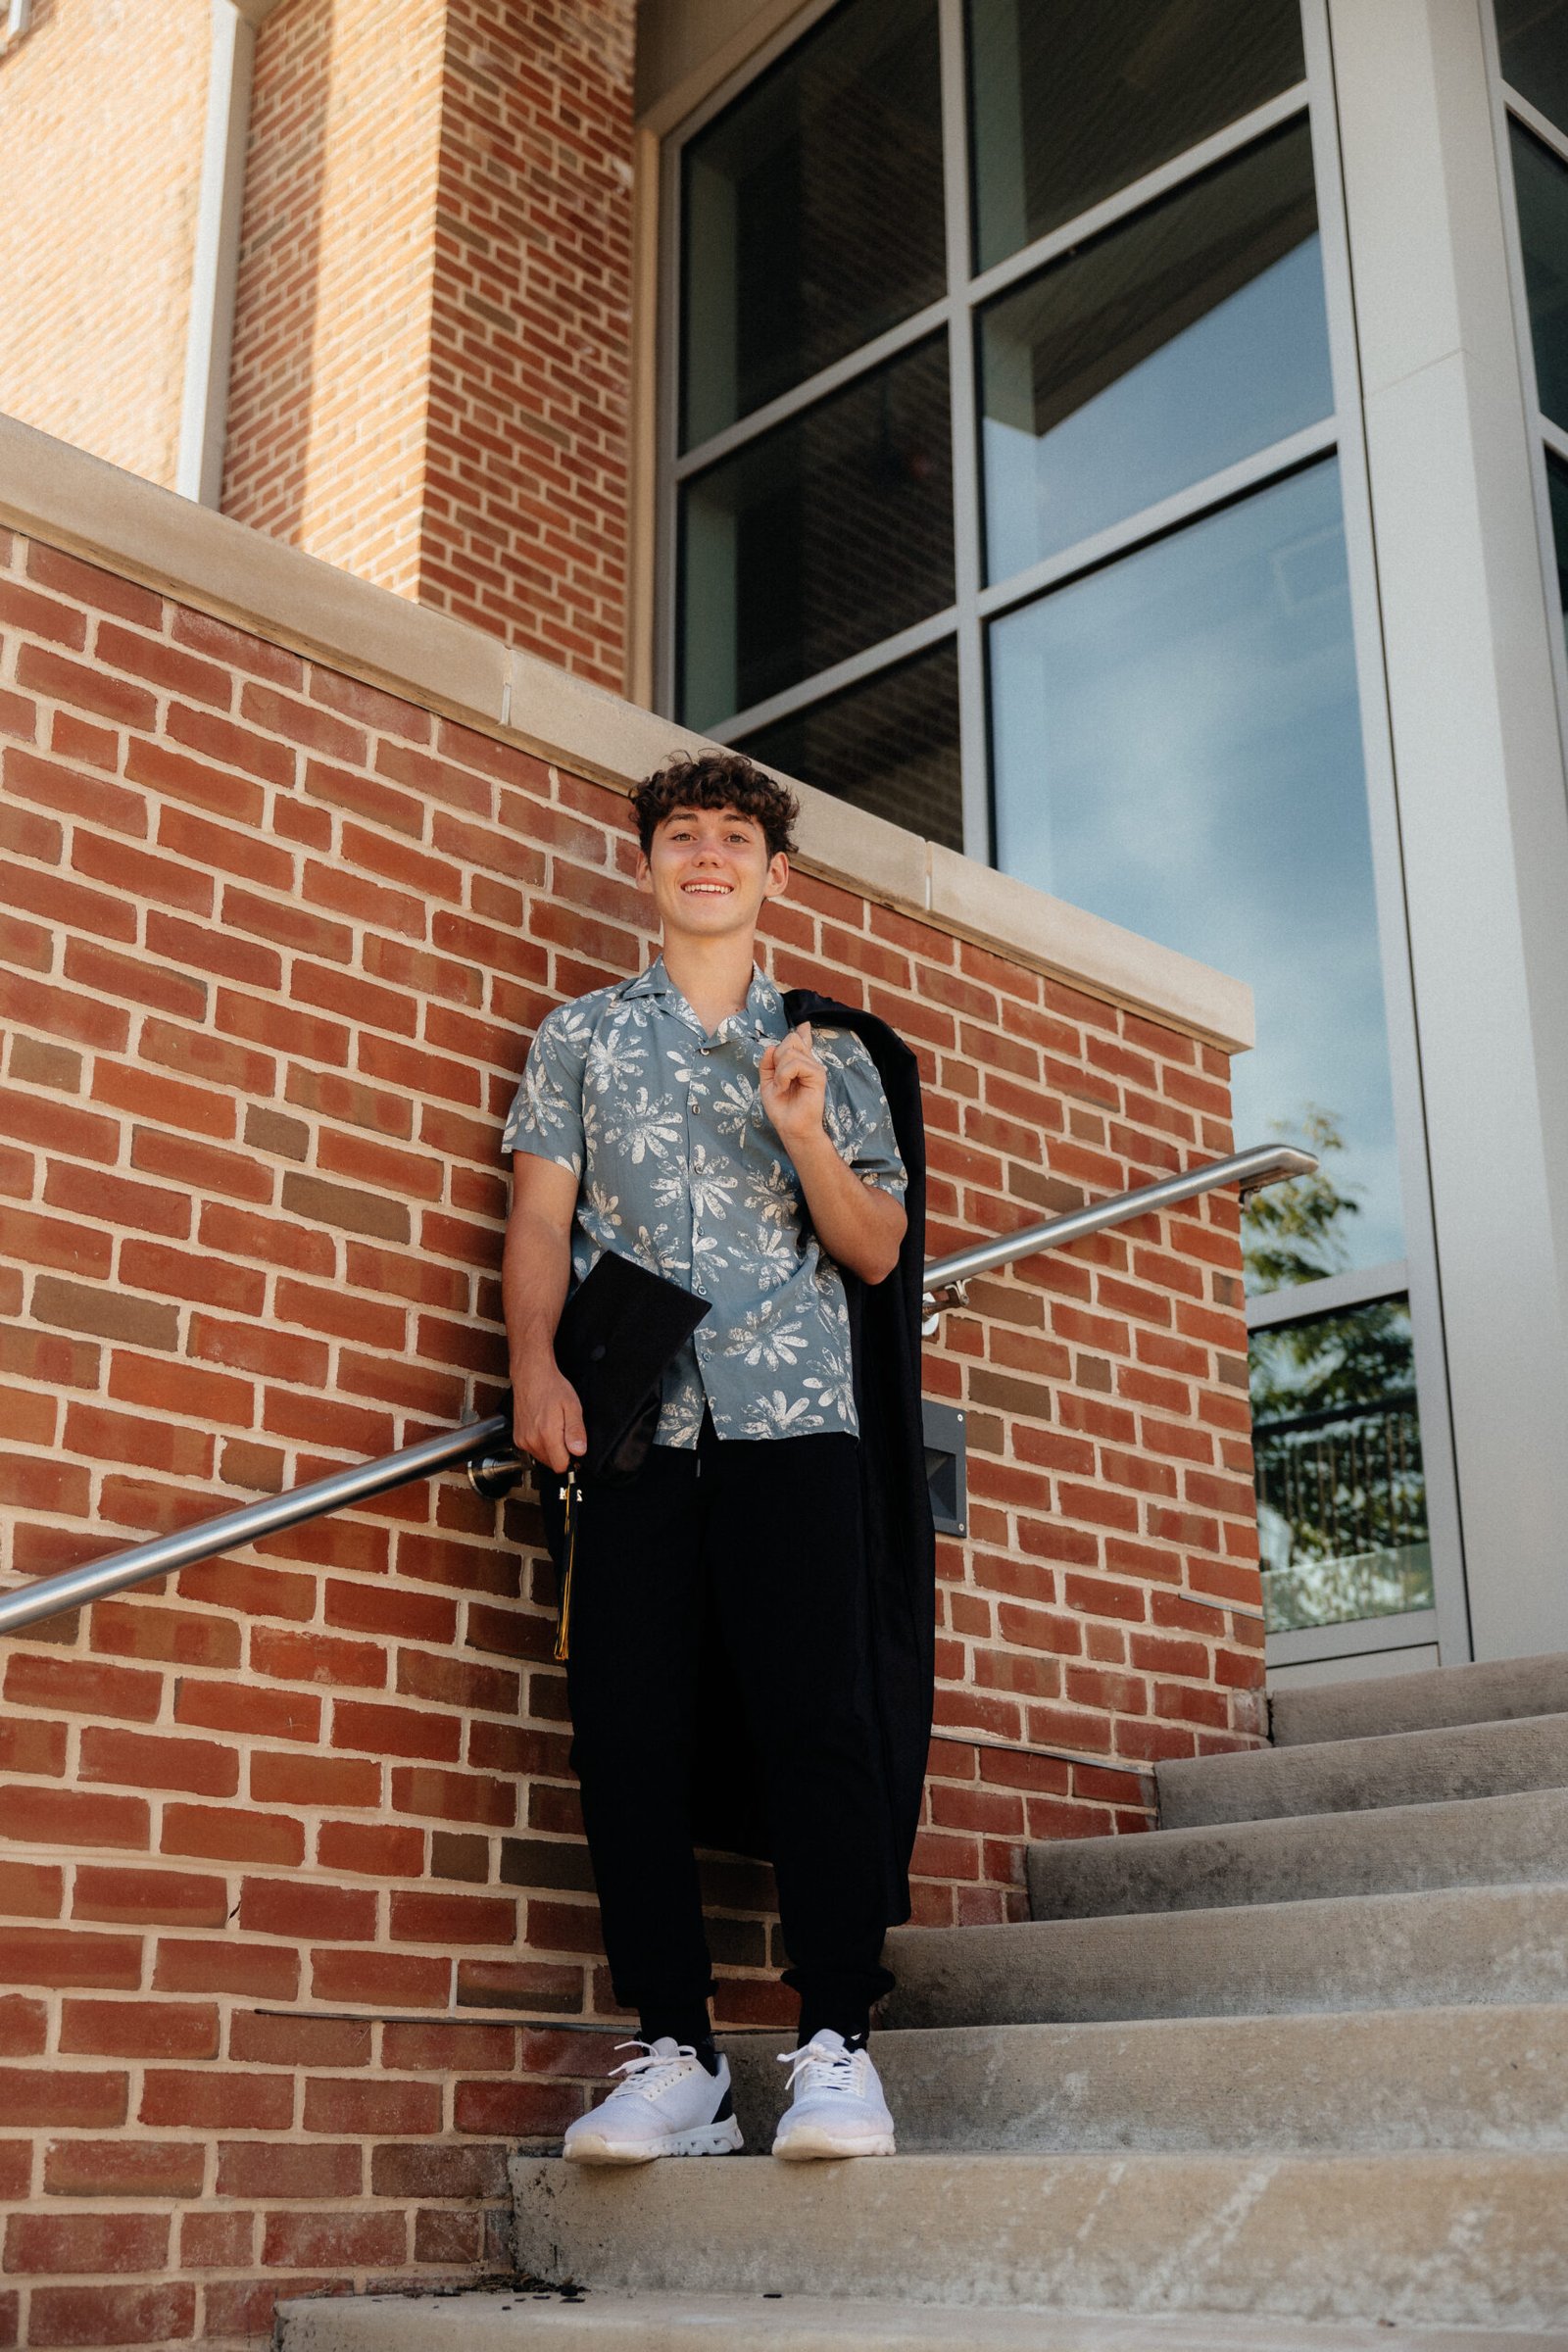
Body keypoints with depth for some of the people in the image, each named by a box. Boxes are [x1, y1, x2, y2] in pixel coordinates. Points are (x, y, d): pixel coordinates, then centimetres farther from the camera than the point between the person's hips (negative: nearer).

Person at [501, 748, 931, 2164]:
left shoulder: (830, 1051, 18)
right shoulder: (581, 1036, 20)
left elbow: (878, 1251, 12)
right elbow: (541, 1217, 11)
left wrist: (805, 1135, -6)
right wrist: (537, 1364, -6)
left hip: (793, 1417, -1)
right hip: (630, 1419, 1)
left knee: (817, 1715, -12)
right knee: (628, 1729, -5)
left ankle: (837, 2045, -6)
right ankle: (674, 2057, 1)